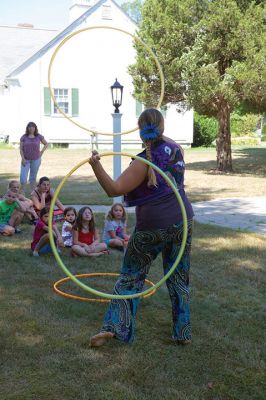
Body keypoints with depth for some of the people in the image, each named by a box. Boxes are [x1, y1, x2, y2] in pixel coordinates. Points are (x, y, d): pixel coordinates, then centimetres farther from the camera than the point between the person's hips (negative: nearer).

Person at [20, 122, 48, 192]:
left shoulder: (39, 137, 0)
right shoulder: (24, 137, -1)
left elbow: (46, 144, 14)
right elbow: (21, 149, 0)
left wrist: (42, 152, 3)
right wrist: (23, 158, -10)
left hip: (36, 160, 1)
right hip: (26, 160, 0)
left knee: (33, 177, 8)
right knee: (23, 176, -9)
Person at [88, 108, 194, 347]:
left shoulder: (144, 163, -17)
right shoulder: (176, 149, 0)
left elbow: (114, 189, -22)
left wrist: (95, 166, -29)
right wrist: (160, 137, 39)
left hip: (152, 227, -5)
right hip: (182, 221, 5)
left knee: (131, 277, 9)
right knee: (179, 278, 15)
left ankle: (114, 326, 2)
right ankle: (183, 333, 19)